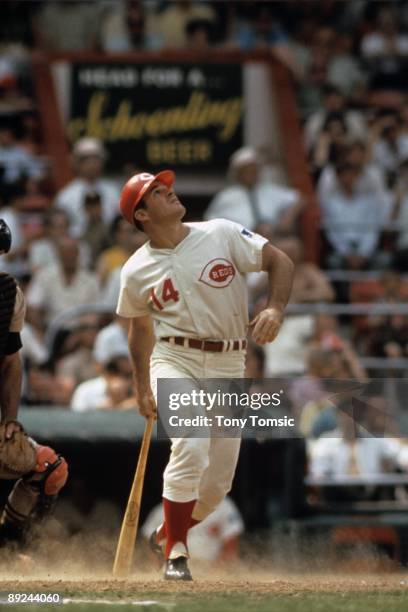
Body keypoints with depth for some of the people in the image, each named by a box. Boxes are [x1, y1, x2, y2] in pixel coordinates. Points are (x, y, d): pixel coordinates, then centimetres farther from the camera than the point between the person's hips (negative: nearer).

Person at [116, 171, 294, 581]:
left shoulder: (221, 234, -2)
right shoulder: (136, 272, 0)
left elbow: (279, 261, -1)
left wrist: (275, 308, -18)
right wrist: (142, 387, 15)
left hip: (229, 366, 2)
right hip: (175, 361, -2)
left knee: (218, 481, 4)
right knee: (190, 447, -27)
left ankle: (167, 534, 31)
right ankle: (175, 552, -16)